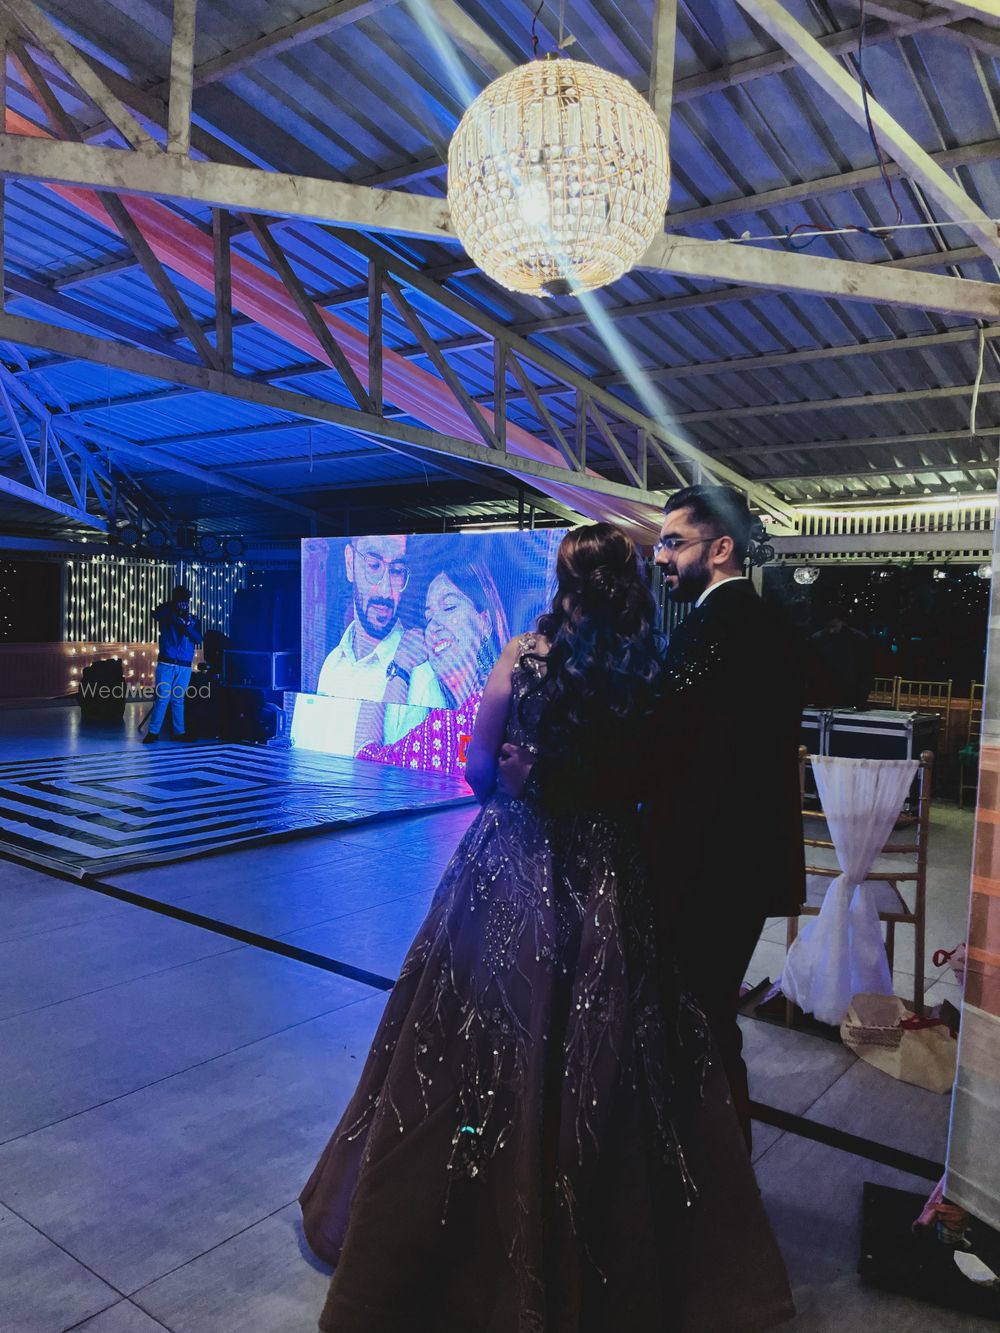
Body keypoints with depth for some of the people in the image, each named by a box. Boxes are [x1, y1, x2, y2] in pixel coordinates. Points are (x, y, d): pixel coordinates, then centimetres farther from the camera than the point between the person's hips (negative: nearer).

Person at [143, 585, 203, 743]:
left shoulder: (194, 620, 11)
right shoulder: (167, 615, 6)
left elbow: (198, 639, -3)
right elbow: (155, 615, -16)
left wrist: (188, 624, -15)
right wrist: (171, 605, -16)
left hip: (184, 666, 2)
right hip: (166, 663, -2)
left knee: (178, 699, 5)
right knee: (162, 697, -7)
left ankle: (179, 732, 9)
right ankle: (153, 732, -4)